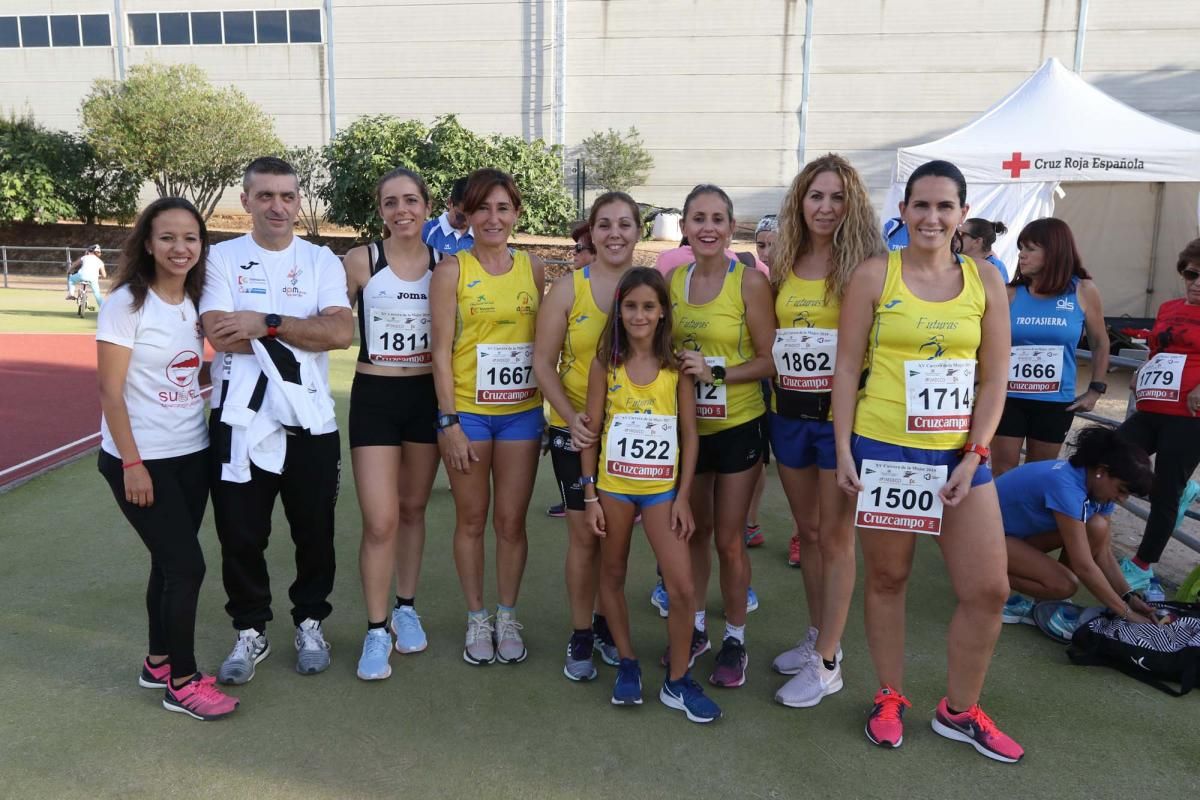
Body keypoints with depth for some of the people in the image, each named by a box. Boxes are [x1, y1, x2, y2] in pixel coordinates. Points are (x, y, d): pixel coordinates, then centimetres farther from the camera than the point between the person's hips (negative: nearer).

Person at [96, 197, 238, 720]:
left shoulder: (196, 302, 6)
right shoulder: (127, 304, -12)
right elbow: (110, 392, -13)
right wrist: (132, 464, -16)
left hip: (192, 455, 6)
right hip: (140, 460, -6)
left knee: (170, 562, 14)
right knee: (187, 564, -6)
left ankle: (158, 662, 30)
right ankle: (182, 683, 10)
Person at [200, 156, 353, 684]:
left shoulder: (322, 261, 5)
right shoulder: (222, 258, 2)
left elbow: (342, 332, -11)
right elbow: (219, 335, -14)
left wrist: (267, 324, -15)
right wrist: (305, 331, -12)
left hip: (311, 423, 1)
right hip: (240, 421, 0)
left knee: (314, 533, 11)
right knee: (240, 535, 9)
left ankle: (310, 622, 33)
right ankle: (251, 631, 29)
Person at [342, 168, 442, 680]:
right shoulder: (361, 261, -5)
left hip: (427, 396, 2)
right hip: (374, 396, -2)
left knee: (413, 509, 15)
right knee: (380, 521, -7)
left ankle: (406, 608, 32)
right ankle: (376, 631, 10)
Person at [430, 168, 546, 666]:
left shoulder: (534, 268, 5)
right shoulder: (452, 270, -3)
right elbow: (441, 351, -5)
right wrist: (448, 421, -10)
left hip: (522, 410, 2)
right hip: (467, 410, -2)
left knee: (512, 520, 8)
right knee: (471, 519, 10)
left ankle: (507, 618, 26)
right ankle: (476, 618, 26)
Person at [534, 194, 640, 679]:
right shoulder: (568, 288, -6)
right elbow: (543, 362, -4)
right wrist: (571, 417, -17)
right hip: (578, 429, -2)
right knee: (584, 535, 3)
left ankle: (607, 625, 32)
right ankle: (580, 636, 21)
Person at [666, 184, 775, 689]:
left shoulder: (750, 281, -12)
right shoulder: (673, 280, 1)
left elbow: (770, 361, -11)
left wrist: (716, 373, -22)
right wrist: (676, 364, -6)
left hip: (737, 425, -4)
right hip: (686, 424, 4)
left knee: (728, 540, 3)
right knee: (694, 530, 16)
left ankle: (735, 638, 23)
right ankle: (695, 626, 33)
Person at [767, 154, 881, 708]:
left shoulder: (862, 267, -6)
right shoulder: (783, 267, 8)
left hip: (840, 412, -5)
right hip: (789, 413, 5)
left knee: (835, 536, 3)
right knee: (807, 531, 16)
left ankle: (827, 664, 13)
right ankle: (818, 636, 33)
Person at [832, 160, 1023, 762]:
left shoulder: (985, 282, 5)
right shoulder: (873, 275, -3)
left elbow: (993, 379, 4)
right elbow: (847, 367, -3)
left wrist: (974, 455, -5)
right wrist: (843, 449, -8)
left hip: (959, 452, 3)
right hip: (883, 448, -2)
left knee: (989, 589, 4)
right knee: (886, 579, 10)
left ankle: (959, 710, 26)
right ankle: (889, 698, 31)